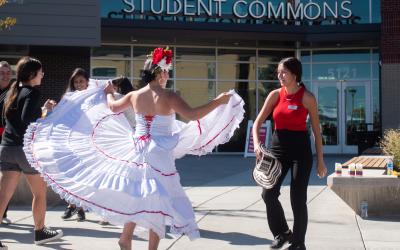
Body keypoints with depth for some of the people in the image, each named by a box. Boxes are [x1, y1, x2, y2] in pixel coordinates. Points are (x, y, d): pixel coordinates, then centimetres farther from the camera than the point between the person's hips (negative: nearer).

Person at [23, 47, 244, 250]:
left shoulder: (134, 96, 1)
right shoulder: (169, 97, -14)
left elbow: (112, 107, 18)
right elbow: (193, 115, -21)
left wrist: (107, 92, 38)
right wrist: (218, 101, -15)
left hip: (137, 152, 5)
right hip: (160, 156, -5)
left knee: (136, 196, 20)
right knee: (157, 201, 4)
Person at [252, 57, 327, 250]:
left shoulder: (307, 97, -7)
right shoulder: (275, 95, 2)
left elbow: (316, 130, -1)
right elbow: (258, 122, 3)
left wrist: (320, 160, -1)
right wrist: (256, 144, -16)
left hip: (300, 149, -3)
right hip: (278, 147, 4)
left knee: (298, 198, 0)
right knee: (268, 193, -3)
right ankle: (282, 233, 21)